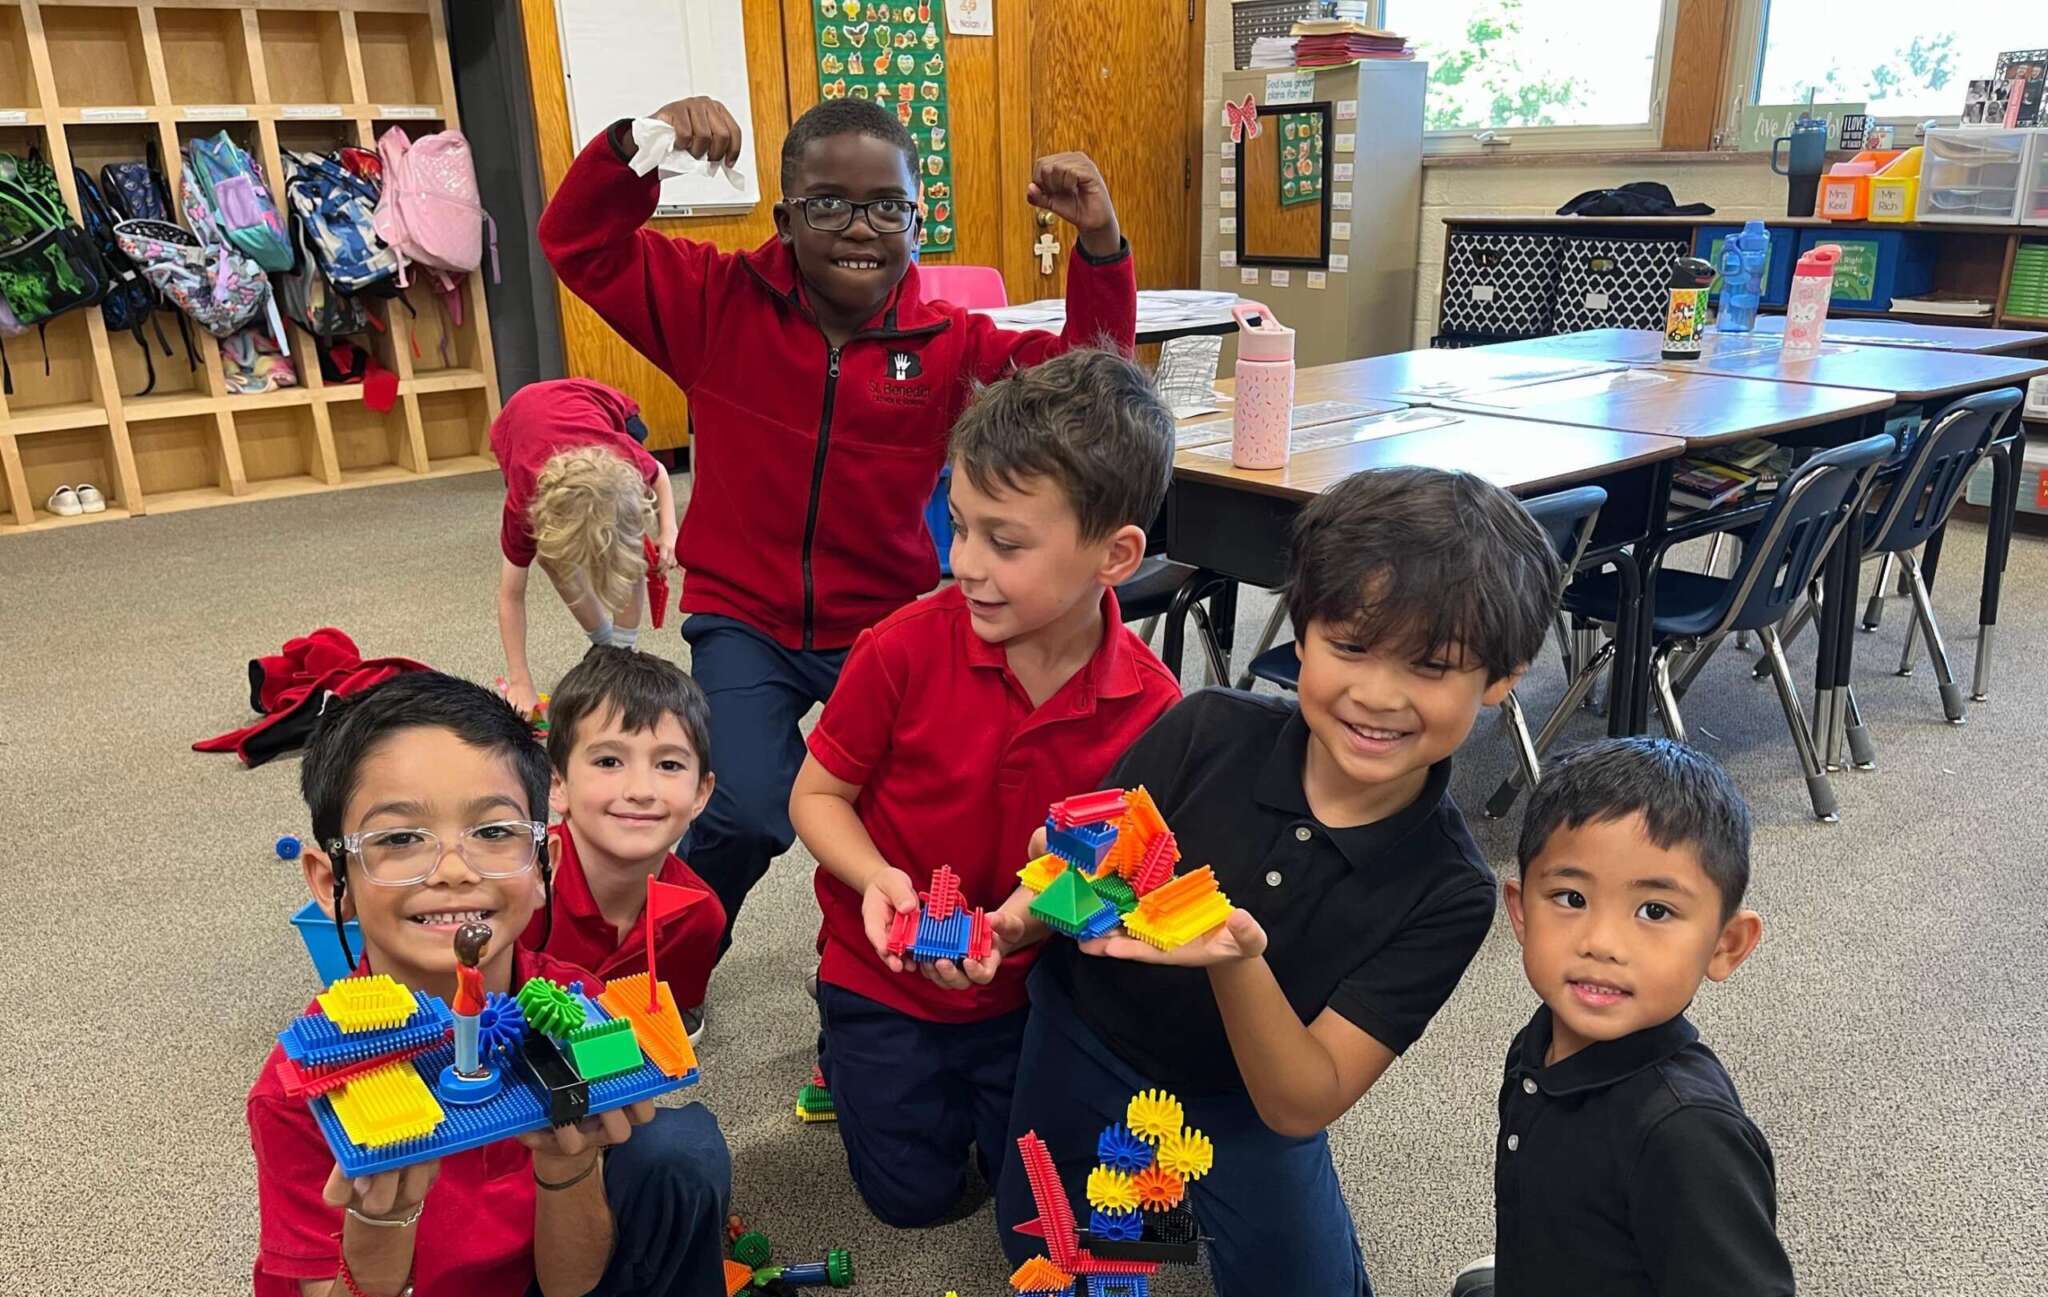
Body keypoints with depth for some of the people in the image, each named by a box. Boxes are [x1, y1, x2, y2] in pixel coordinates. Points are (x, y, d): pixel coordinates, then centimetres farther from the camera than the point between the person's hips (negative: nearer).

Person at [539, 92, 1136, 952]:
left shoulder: (949, 345, -3)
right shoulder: (722, 304, -4)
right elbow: (578, 242, -4)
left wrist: (1099, 244, -19)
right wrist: (637, 144, -22)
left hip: (887, 628, 1)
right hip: (744, 622, -1)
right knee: (748, 817, -18)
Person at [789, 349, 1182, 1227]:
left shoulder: (1151, 706, -20)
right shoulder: (905, 649, -24)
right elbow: (817, 795, -11)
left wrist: (1038, 917, -30)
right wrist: (876, 879, -29)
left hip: (1030, 981, 1)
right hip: (884, 971, -1)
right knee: (915, 1194, 10)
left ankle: (984, 1068, 37)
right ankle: (849, 1051, 36)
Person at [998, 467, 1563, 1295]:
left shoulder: (1449, 893, -24)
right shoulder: (1208, 732, -25)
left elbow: (1302, 1107, -26)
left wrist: (1237, 963, -46)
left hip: (1250, 1101, 0)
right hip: (1085, 1044, 1)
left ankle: (1193, 1189, 24)